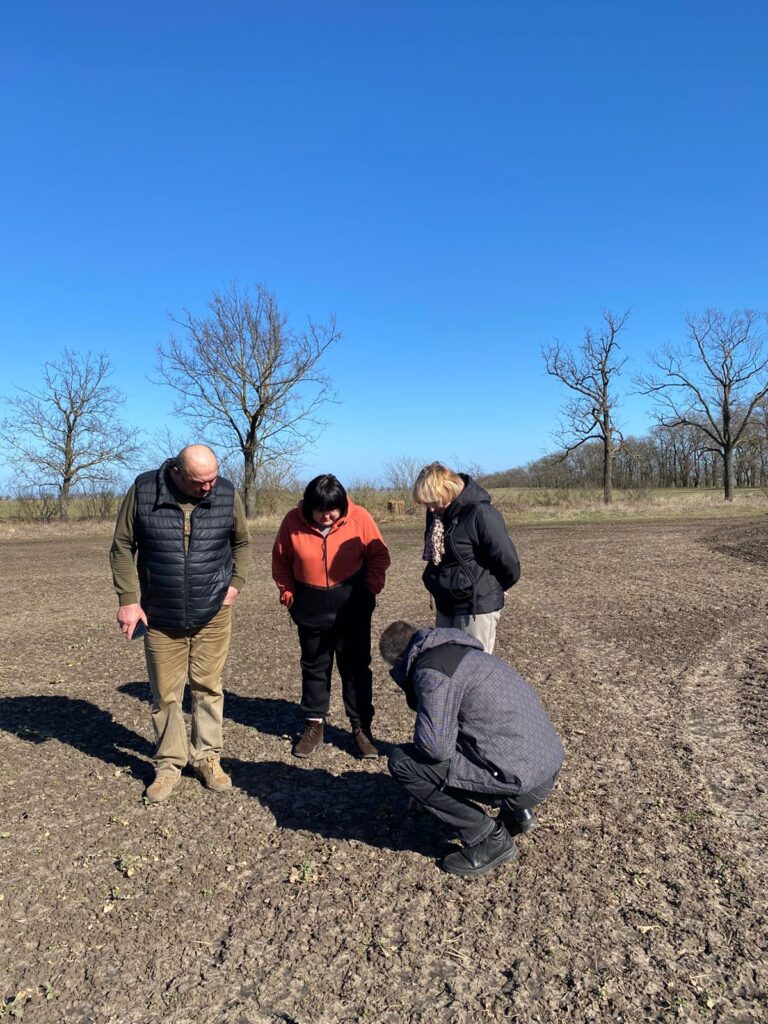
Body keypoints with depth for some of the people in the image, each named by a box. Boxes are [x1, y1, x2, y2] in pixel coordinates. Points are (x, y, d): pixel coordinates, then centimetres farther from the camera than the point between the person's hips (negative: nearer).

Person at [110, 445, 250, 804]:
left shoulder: (227, 494, -7)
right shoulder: (143, 491, -12)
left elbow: (241, 542, 9)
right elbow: (122, 546, -3)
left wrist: (236, 582, -2)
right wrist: (128, 599, -8)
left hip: (213, 615, 1)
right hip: (160, 617, 0)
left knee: (208, 688, 10)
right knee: (165, 694, 8)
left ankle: (208, 757, 26)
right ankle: (169, 764, 25)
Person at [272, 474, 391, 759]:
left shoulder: (360, 518, -13)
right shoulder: (293, 521, -10)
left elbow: (379, 556, -1)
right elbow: (280, 560, 4)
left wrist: (371, 588, -7)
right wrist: (288, 593, 1)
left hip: (352, 605, -1)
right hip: (310, 607, 1)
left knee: (356, 667, 6)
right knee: (314, 667, 12)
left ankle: (361, 728, 17)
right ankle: (313, 725, 26)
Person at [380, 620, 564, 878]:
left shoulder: (431, 670, -14)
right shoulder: (454, 652, 16)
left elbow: (436, 747, -21)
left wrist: (420, 738, 3)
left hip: (525, 779, -10)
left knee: (401, 762, -6)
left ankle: (490, 840, 1)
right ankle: (516, 813, 20)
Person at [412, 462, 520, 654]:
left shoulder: (480, 513, -22)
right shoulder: (437, 513, 3)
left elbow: (508, 562, -16)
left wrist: (489, 589, 1)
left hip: (477, 606, -8)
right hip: (446, 604, 8)